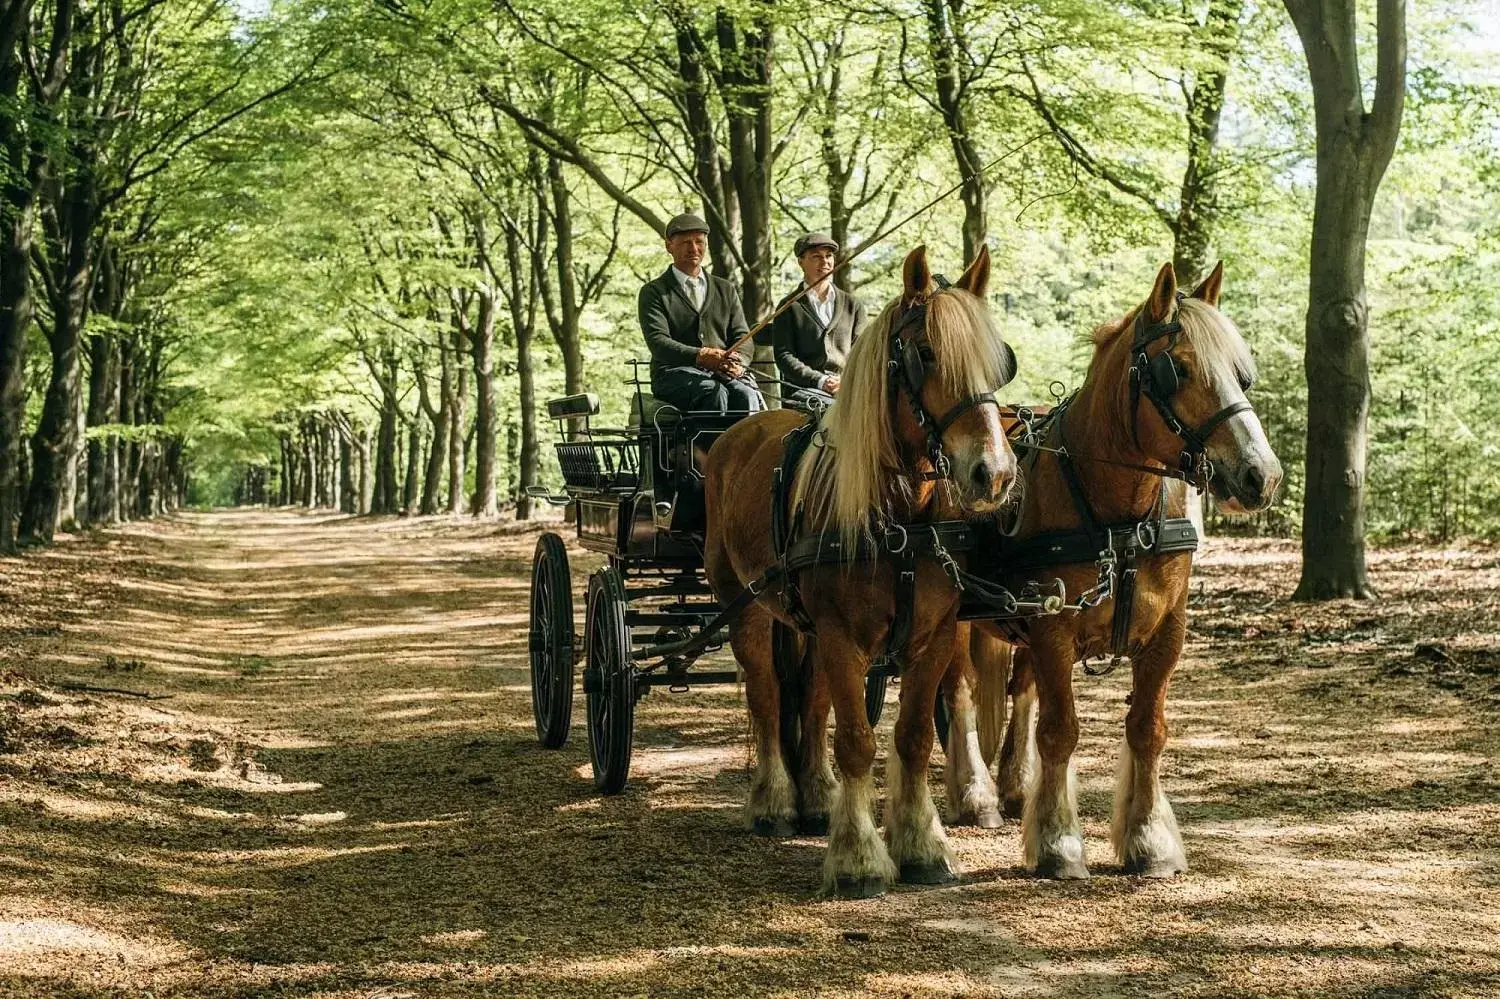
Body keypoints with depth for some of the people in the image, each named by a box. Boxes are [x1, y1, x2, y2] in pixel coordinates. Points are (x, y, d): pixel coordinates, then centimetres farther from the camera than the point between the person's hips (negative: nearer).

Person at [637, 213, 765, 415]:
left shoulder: (725, 290, 23)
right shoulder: (653, 292, 8)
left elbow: (742, 337, 14)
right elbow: (658, 341, -7)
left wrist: (738, 362, -13)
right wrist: (702, 357, -24)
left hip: (726, 373, 3)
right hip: (675, 374, -3)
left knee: (746, 393, -32)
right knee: (714, 392, -37)